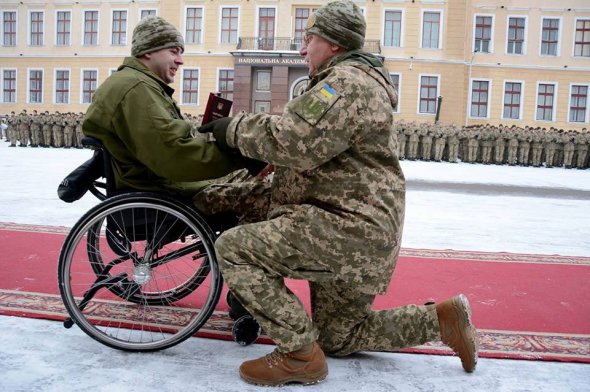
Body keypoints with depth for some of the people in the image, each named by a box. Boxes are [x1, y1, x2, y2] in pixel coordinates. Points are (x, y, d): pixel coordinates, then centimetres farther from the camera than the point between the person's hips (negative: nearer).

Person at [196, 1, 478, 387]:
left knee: (233, 248, -17)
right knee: (335, 336, 20)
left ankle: (300, 355, -11)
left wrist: (235, 128, -11)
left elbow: (293, 142, -27)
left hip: (352, 229, -11)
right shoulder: (350, 83, 25)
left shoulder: (349, 82, -13)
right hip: (355, 236, 11)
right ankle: (441, 319, 19)